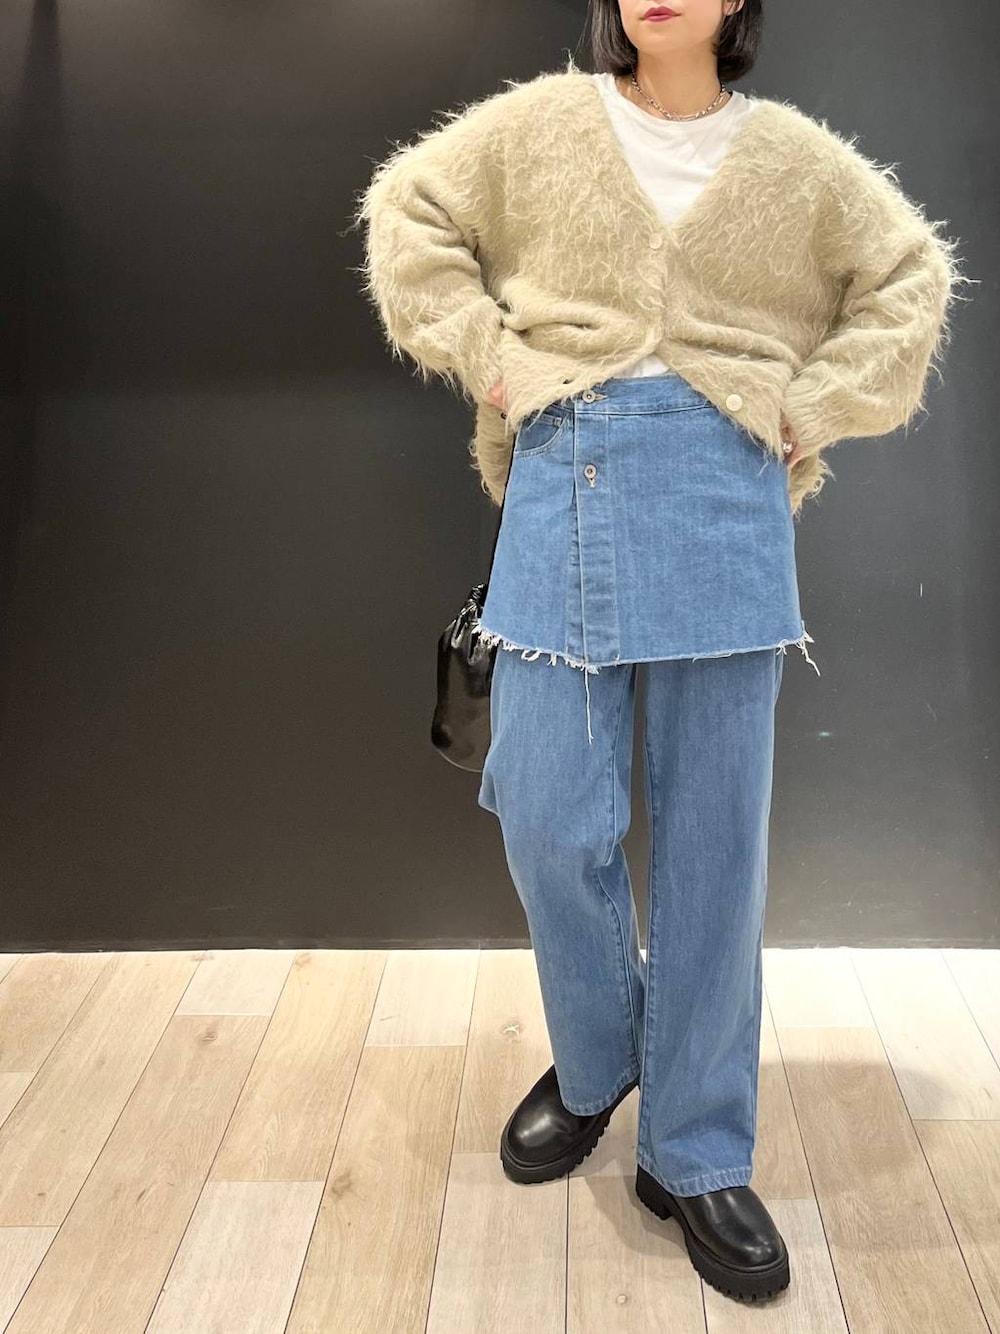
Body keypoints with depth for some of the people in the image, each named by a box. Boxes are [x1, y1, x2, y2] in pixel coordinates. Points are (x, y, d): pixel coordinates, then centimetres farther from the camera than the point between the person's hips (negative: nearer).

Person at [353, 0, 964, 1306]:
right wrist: (489, 355, 5)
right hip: (568, 485, 0)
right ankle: (594, 1061, 26)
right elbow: (407, 208, 16)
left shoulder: (790, 154, 13)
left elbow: (911, 274, 19)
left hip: (725, 500, 1)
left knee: (714, 836, 1)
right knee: (549, 818, -4)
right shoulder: (543, 121, 12)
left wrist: (815, 407, 6)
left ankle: (698, 1155, 15)